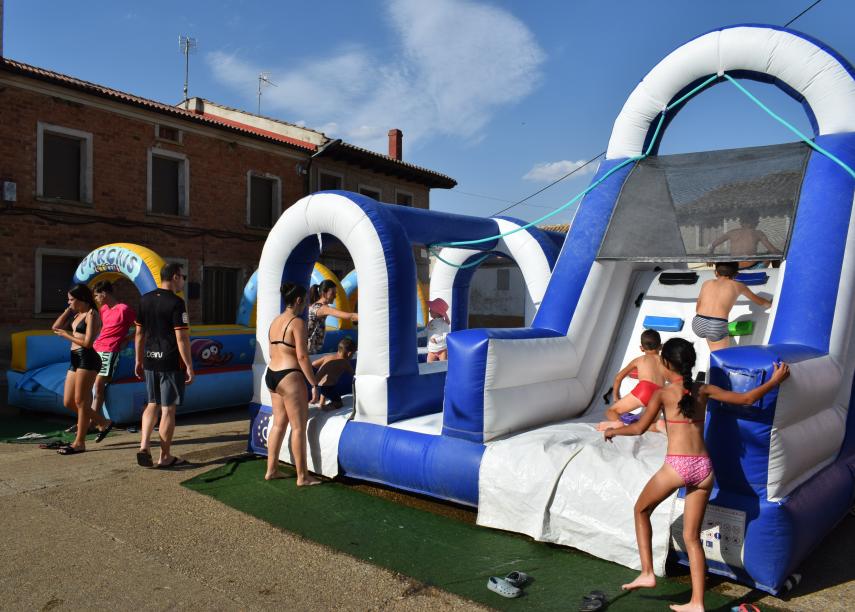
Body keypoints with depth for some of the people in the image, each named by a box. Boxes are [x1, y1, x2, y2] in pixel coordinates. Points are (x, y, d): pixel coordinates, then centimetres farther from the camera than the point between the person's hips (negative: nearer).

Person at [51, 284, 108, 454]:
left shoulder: (91, 314, -9)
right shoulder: (77, 315, 18)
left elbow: (87, 342, -17)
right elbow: (55, 327, 19)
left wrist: (66, 335, -8)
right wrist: (68, 310, 14)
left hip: (87, 359, -10)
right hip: (75, 359, 10)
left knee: (80, 401, -3)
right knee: (68, 402, 11)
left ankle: (79, 443, 5)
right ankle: (102, 423, 24)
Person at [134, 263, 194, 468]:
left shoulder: (145, 300, 8)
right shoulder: (176, 303, -13)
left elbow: (139, 333, 12)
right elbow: (182, 337, -16)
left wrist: (139, 360, 20)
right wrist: (189, 366, -11)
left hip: (150, 361, 6)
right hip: (171, 363, -6)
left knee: (152, 404, 20)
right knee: (168, 409, 3)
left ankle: (144, 446, 6)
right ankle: (165, 457, 12)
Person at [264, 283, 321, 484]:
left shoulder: (275, 321, 13)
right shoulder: (297, 322, -13)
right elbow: (302, 356, -18)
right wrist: (314, 384, -14)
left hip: (271, 374, 9)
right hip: (290, 377, -9)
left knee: (279, 423, 16)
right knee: (299, 427, -1)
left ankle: (271, 469, 23)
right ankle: (302, 476, 5)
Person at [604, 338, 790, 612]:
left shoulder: (663, 393, -2)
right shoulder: (704, 390, 9)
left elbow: (639, 428, -2)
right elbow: (746, 398, 14)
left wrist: (613, 431, 15)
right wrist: (775, 380, 28)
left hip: (677, 466, -4)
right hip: (704, 467, 5)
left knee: (641, 510, 22)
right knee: (692, 536, 15)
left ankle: (647, 573, 17)